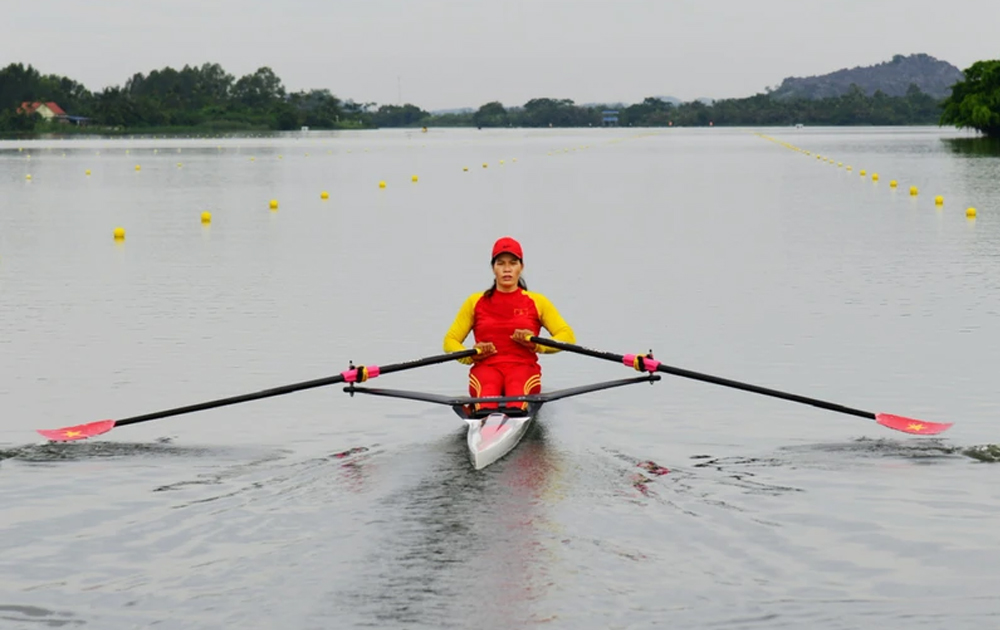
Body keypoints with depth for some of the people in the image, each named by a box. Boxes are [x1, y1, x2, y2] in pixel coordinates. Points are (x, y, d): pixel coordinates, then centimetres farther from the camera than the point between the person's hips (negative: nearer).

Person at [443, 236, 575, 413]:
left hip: (523, 367, 0)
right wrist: (470, 356, -5)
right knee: (488, 385, -39)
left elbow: (568, 336, 10)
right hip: (486, 367, 0)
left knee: (516, 384, -40)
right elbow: (450, 341, 17)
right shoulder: (476, 302, 18)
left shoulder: (536, 302, 17)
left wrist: (536, 344, -8)